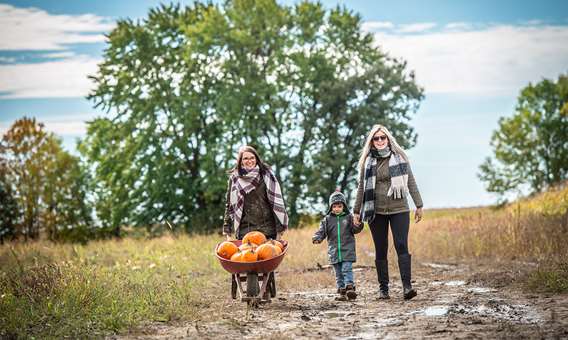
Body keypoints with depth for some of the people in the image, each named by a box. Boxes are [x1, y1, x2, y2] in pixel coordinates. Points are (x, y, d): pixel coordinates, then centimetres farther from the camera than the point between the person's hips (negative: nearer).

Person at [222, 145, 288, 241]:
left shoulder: (266, 175, 3)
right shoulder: (235, 178, 7)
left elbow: (277, 201, 2)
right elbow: (229, 205, 11)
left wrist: (279, 229, -2)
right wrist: (228, 231, 6)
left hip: (267, 229, -1)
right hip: (244, 230, 1)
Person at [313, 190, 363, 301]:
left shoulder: (349, 217, 4)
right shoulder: (327, 219, 7)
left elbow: (354, 230, 2)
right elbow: (322, 231, 6)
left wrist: (358, 226, -20)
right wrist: (317, 238, -13)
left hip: (347, 249, -2)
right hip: (334, 250, 2)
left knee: (347, 269, -13)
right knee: (338, 272, 6)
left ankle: (350, 287, -15)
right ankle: (341, 291, 10)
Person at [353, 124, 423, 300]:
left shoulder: (399, 157, 5)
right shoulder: (367, 161, 8)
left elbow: (411, 182, 7)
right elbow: (361, 187, 13)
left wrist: (419, 205, 4)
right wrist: (357, 211, 11)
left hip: (399, 209, -1)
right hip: (376, 211, 2)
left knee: (402, 246, -13)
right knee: (380, 251, 4)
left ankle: (407, 286, -18)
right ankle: (383, 288, 9)